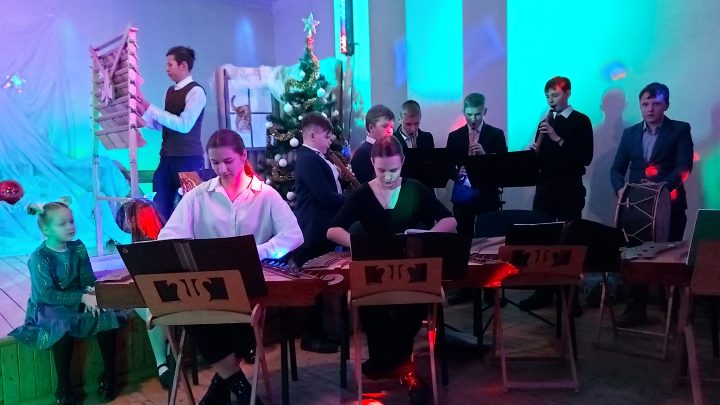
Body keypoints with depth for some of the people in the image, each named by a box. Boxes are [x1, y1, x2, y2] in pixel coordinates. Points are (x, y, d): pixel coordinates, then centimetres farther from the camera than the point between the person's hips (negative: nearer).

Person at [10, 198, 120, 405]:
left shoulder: (78, 248, -1)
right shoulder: (39, 258, -16)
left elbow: (88, 279, 0)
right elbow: (48, 294, -23)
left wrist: (91, 294, -24)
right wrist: (82, 297, -34)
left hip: (78, 301, 4)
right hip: (49, 308, -4)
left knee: (106, 316, -23)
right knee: (63, 329, -36)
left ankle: (109, 375, -7)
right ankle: (63, 388, -19)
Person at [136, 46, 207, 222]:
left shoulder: (196, 91, -9)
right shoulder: (170, 91, 15)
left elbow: (184, 125, -19)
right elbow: (166, 124, 17)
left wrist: (150, 108, -16)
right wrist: (144, 120, 1)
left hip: (189, 158, -8)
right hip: (167, 157, 8)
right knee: (159, 207, 8)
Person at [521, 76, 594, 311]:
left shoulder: (581, 121, -3)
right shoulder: (546, 121, 13)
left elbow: (585, 158, -13)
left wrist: (558, 139, -20)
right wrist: (535, 151, -9)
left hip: (569, 190, -5)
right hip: (545, 187, 5)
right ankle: (543, 292, 14)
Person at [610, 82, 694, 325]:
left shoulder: (680, 130, 2)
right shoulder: (630, 133, 12)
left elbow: (684, 166, -11)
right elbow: (617, 168, 8)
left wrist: (661, 186, -28)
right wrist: (620, 189, -13)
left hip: (669, 206, -3)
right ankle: (636, 308, 13)